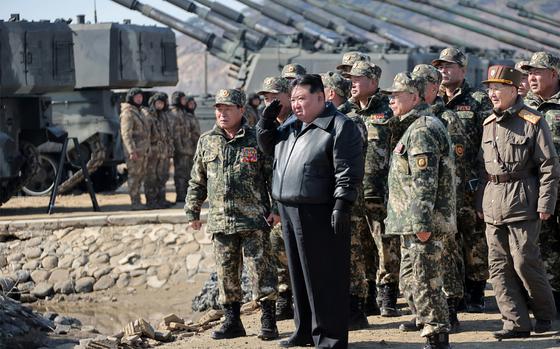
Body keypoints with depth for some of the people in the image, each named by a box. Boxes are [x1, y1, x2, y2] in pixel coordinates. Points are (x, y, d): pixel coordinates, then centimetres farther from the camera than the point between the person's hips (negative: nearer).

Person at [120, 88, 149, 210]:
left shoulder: (139, 111, 19)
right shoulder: (127, 113, -11)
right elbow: (126, 133, -18)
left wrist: (147, 148, 22)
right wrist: (132, 151, -25)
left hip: (143, 150, 9)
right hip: (134, 150, -9)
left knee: (141, 175, 11)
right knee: (134, 175, -7)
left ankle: (137, 200, 18)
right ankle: (134, 202, -5)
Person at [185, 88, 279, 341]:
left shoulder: (257, 140, 0)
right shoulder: (206, 142, 10)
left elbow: (273, 176, 2)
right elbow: (197, 181, 17)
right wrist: (192, 211, 14)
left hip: (254, 219, -4)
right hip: (220, 221, 4)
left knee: (260, 269, -5)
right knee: (226, 273, 8)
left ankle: (268, 322, 3)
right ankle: (232, 321, 18)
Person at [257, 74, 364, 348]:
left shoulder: (339, 127, -9)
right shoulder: (291, 125, 15)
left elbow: (347, 172, -15)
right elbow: (268, 147, 28)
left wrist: (341, 205, -21)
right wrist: (266, 120, 10)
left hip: (319, 213, -8)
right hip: (288, 211, 8)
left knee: (324, 277, -3)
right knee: (299, 274, 16)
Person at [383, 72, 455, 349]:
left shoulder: (422, 130, -14)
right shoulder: (414, 127, 20)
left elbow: (425, 181, -21)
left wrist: (422, 223, -24)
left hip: (423, 223, -11)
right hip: (411, 223, 11)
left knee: (425, 282, -7)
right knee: (409, 282, 15)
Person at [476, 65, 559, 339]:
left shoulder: (533, 122, -5)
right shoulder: (489, 124, 13)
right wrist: (480, 203, 14)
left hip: (522, 203, -6)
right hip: (493, 206, 6)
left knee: (524, 262, -5)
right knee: (499, 266, 3)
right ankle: (516, 323, 8)